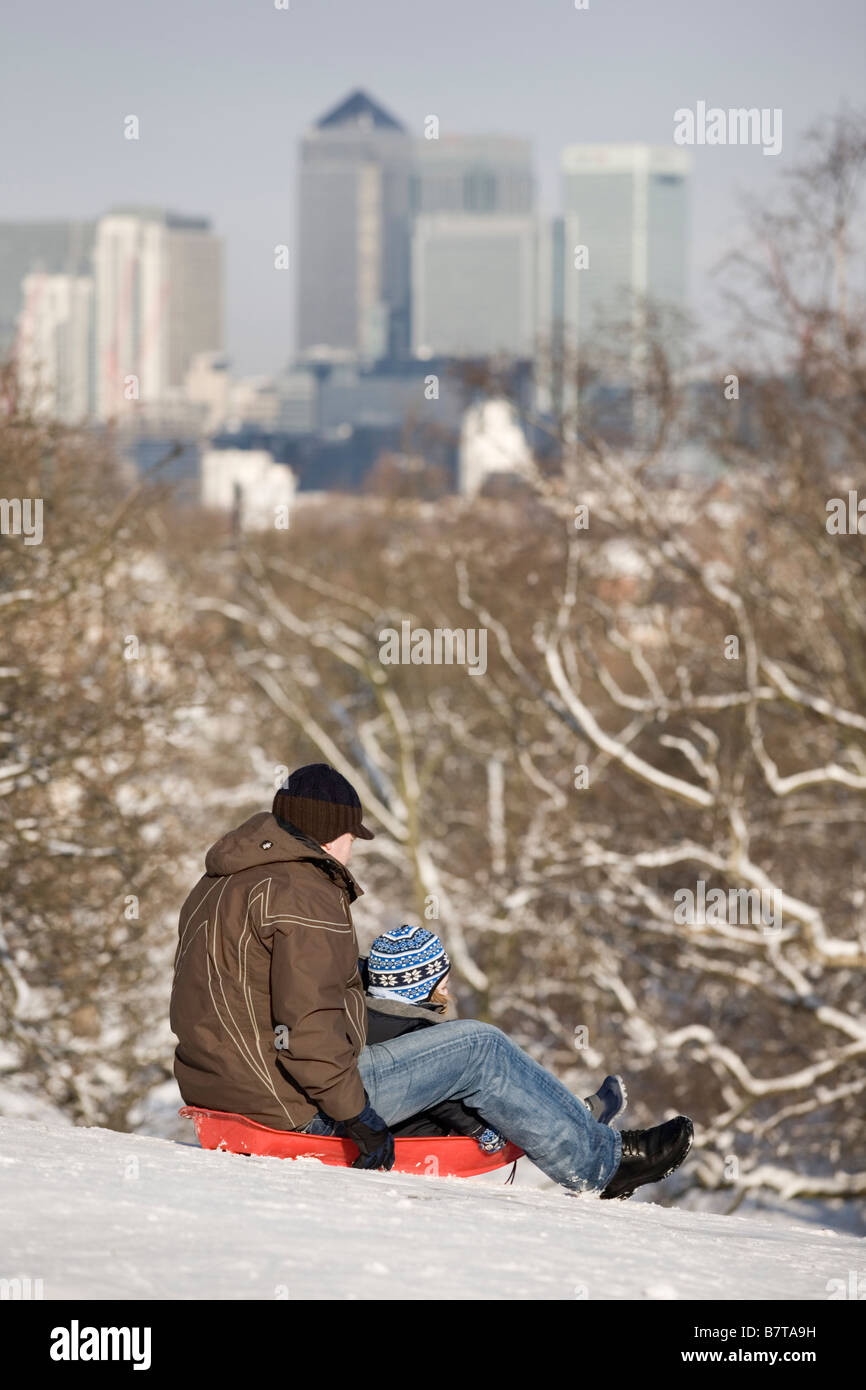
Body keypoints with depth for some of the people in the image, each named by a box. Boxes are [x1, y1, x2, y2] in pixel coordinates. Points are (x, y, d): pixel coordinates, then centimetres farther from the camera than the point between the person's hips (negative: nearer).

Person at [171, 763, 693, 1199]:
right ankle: (600, 1162, 8)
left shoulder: (220, 884, 15)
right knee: (479, 1049, -3)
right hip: (297, 1109, -11)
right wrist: (352, 1112, -22)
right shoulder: (306, 896, -19)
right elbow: (307, 1021, -28)